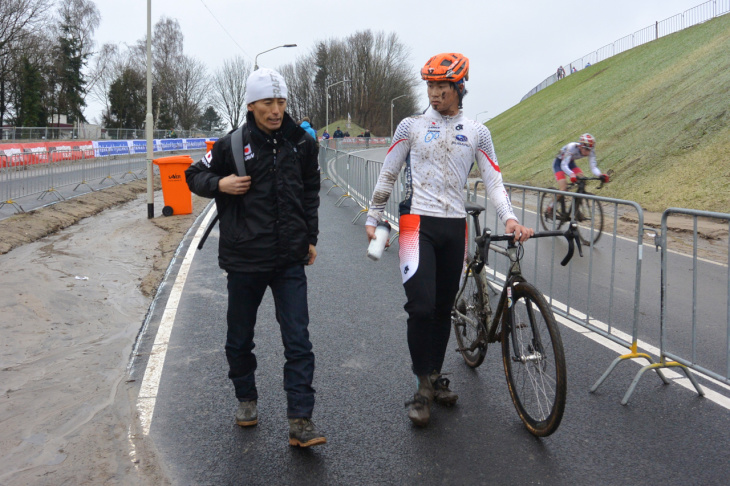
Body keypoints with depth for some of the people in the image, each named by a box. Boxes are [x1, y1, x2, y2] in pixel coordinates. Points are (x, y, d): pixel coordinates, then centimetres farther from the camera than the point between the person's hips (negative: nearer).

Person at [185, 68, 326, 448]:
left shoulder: (301, 143, 3)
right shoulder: (232, 144, -5)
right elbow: (194, 175, 8)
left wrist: (310, 237, 14)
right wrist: (220, 184, -13)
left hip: (290, 259, 1)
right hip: (244, 259, -1)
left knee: (298, 340, -4)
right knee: (240, 338, 14)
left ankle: (300, 420, 1)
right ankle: (246, 398, 37)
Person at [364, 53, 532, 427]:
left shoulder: (477, 133, 8)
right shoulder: (411, 126, 3)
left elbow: (493, 181, 4)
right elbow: (387, 175, 8)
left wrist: (509, 218, -12)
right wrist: (373, 219, 7)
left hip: (455, 226, 3)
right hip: (417, 223, -3)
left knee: (444, 308, 10)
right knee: (421, 305, -13)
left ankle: (435, 377, 26)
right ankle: (424, 385, 2)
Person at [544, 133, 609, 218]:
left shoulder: (591, 151, -21)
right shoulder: (572, 147, -37)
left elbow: (593, 167, -23)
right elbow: (564, 165, -39)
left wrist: (600, 175, -44)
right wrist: (573, 175, -57)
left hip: (571, 163, 6)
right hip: (559, 163, -6)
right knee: (563, 189, -22)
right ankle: (549, 210, -3)